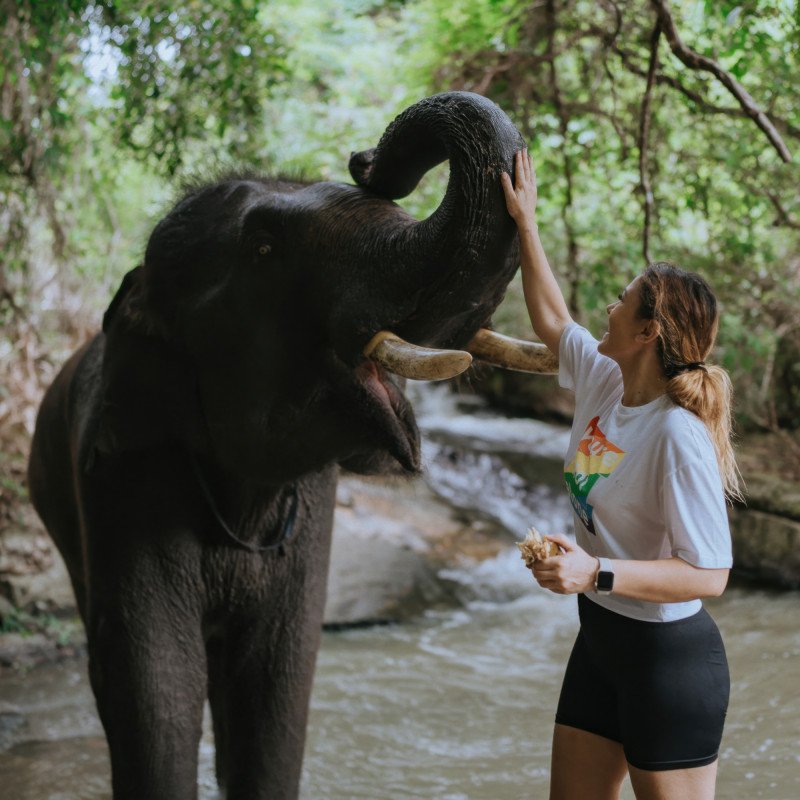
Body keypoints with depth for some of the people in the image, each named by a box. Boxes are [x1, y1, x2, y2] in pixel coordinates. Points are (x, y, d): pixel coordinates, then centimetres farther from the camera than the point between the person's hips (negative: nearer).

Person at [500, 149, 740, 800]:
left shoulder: (678, 435, -25)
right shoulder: (604, 385, -1)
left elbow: (708, 574, -26)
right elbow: (553, 321, 19)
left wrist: (596, 573, -33)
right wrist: (525, 222, 20)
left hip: (668, 654, -9)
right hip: (600, 639, 9)